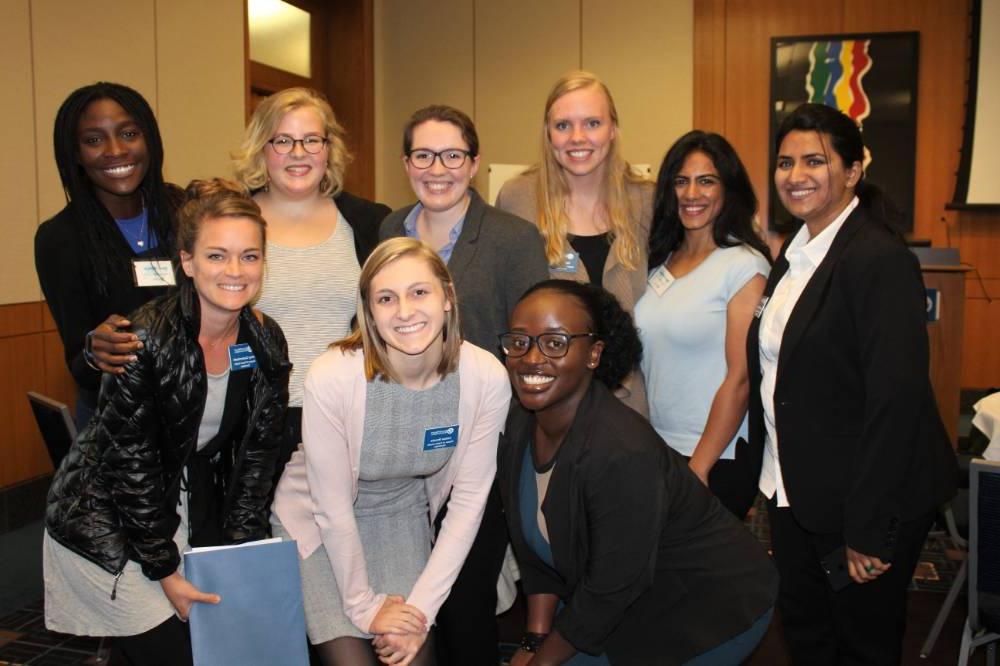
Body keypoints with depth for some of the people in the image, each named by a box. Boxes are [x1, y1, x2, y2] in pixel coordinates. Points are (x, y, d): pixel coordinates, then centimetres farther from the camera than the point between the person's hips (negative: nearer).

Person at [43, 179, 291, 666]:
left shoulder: (266, 343, -7)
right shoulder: (145, 338, -24)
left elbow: (257, 456, -1)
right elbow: (132, 462, -19)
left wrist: (239, 554, -4)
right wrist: (165, 571, -14)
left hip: (191, 512, 5)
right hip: (104, 523, -5)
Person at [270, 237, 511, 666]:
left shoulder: (487, 378, -22)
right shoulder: (331, 377, -29)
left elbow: (468, 500, -13)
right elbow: (333, 507, -18)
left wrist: (422, 606, -14)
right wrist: (365, 605, -11)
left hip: (401, 514, 2)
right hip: (317, 520, -2)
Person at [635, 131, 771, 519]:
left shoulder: (745, 265, -12)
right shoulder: (660, 261, 7)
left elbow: (740, 379, -15)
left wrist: (698, 468, -15)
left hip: (717, 458, -6)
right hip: (654, 450, 6)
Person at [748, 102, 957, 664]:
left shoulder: (880, 259, -19)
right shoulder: (795, 255, 7)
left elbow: (897, 400, -23)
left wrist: (869, 528, -23)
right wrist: (767, 481, 9)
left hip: (863, 499, -8)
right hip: (793, 492, 8)